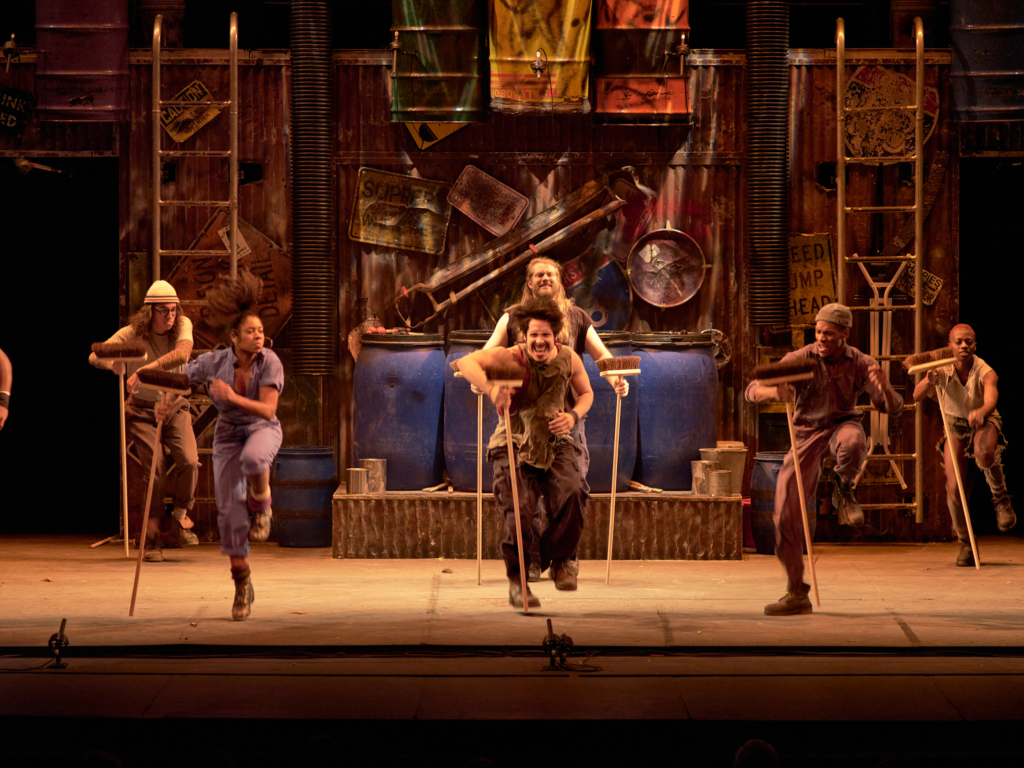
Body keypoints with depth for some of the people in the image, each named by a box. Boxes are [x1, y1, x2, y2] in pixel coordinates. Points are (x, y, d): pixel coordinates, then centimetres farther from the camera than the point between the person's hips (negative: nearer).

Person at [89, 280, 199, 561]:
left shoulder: (182, 326, -11)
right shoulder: (132, 334, -15)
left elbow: (182, 353, -32)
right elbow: (95, 356, -23)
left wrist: (145, 369, -44)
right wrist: (113, 364, -48)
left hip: (175, 406, 2)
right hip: (142, 410, -2)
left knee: (189, 461, -18)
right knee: (154, 468, -12)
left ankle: (181, 517, 6)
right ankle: (153, 536, 0)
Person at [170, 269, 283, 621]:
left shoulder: (270, 362, -23)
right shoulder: (214, 362, -18)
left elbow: (267, 409, -30)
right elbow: (182, 378, 1)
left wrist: (232, 396, -38)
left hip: (263, 429, -2)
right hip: (228, 434, 2)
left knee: (253, 459, -41)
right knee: (229, 509, -7)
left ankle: (261, 503, -6)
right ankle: (243, 584, 8)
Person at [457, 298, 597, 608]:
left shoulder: (569, 359, -1)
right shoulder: (511, 358, -15)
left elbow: (586, 392, 17)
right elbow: (465, 363, -29)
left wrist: (573, 415, -6)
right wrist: (491, 388, -46)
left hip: (555, 443, 3)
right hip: (514, 446, -3)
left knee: (572, 495, -24)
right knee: (520, 509, -19)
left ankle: (560, 560, -1)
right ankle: (517, 581, -1)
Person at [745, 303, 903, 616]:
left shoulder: (860, 363, -10)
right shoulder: (800, 360, -13)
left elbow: (893, 408, -12)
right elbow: (751, 391, -17)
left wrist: (884, 388, -36)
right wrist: (773, 391, -41)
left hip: (842, 423, -1)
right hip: (807, 434, 1)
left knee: (852, 443, -41)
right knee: (786, 513, -8)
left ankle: (843, 491, -6)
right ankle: (796, 594, 4)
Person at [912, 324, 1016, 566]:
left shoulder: (985, 373, -26)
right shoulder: (943, 372, -20)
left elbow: (991, 399, -45)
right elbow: (917, 396, -31)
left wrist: (981, 412, -69)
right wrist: (929, 383, -53)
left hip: (984, 422, -2)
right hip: (955, 426, 2)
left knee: (985, 454, -39)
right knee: (954, 487, -11)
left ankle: (1001, 498, -9)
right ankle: (965, 543, 10)